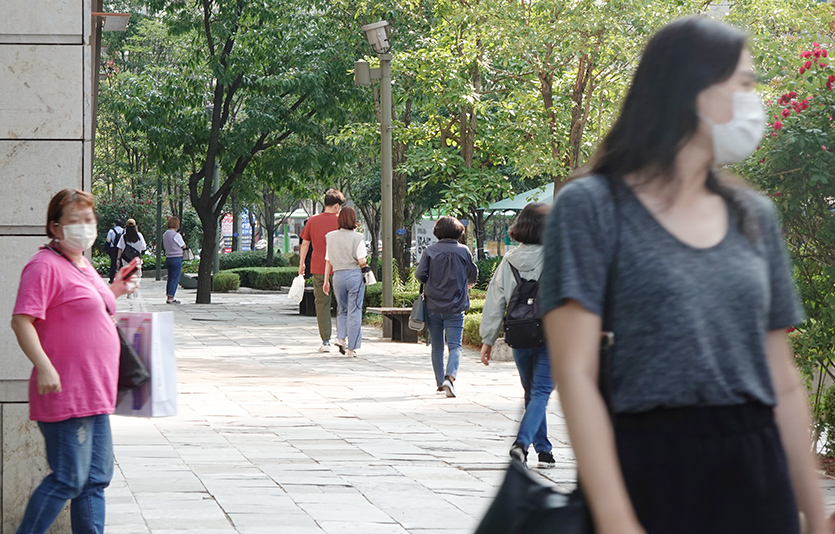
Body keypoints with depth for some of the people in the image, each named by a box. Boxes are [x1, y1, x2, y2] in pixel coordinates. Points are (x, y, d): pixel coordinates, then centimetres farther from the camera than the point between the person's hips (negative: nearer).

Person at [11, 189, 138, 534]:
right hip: (66, 394, -9)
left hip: (95, 395, 9)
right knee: (68, 480, -8)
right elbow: (22, 321, -19)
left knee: (96, 479, 11)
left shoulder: (83, 266, 17)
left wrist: (113, 292, 19)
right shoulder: (45, 265, -11)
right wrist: (44, 366, -29)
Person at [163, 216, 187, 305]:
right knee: (175, 279, -5)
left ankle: (168, 297, 15)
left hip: (168, 258, 8)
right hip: (177, 258, -7)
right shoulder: (176, 235, -14)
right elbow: (184, 246, -4)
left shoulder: (165, 234, 8)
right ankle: (170, 298, -9)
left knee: (170, 278, 13)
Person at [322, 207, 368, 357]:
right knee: (354, 311, 3)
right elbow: (362, 261, -13)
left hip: (338, 276, 4)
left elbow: (328, 261, 7)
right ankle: (351, 348, 3)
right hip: (354, 275, -4)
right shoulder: (357, 238, -9)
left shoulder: (331, 237, 4)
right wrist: (365, 263, 11)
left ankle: (341, 338, 1)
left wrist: (326, 281, 13)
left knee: (342, 309, 20)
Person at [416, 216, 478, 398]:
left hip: (433, 306, 1)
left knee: (437, 347, 13)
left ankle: (440, 383, 16)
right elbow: (473, 276, 9)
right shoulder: (464, 251, -2)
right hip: (456, 307, -1)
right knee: (455, 345, -4)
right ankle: (450, 377, -26)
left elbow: (420, 275, -8)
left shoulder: (430, 250, -4)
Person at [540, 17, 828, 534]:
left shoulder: (755, 217, 14)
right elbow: (575, 375, -10)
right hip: (650, 475, -5)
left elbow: (783, 382, 16)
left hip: (757, 473, 5)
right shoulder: (591, 207, -3)